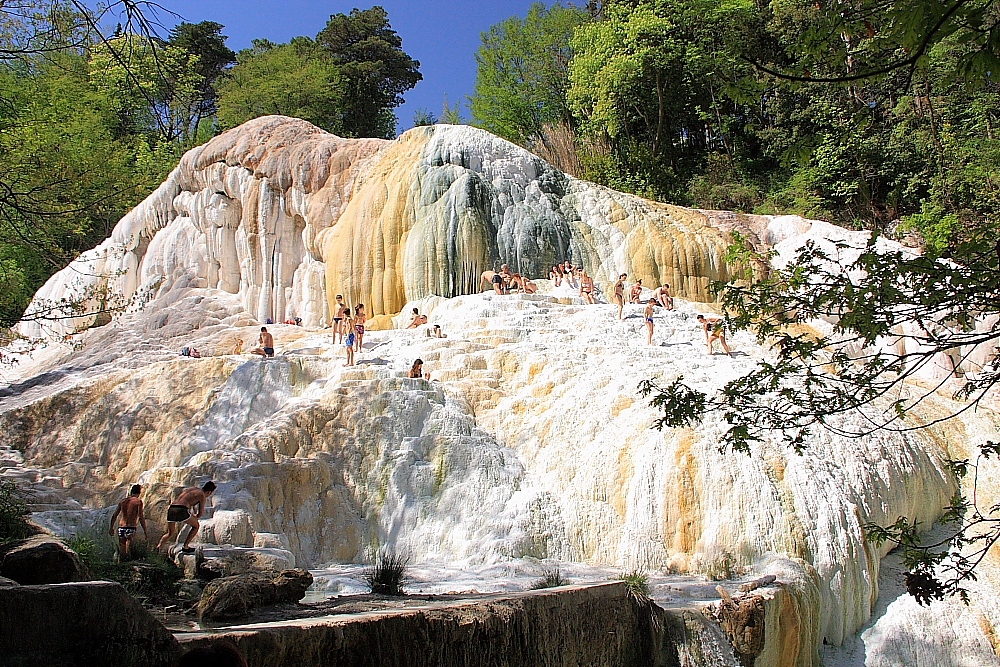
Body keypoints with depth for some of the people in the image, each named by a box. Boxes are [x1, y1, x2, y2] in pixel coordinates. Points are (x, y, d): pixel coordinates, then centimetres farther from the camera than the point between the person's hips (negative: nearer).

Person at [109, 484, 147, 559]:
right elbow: (141, 518, -10)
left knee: (122, 548, 11)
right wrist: (145, 531, -7)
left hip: (121, 527, 5)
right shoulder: (138, 501, -3)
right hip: (131, 528, -5)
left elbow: (114, 516, 17)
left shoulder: (122, 501, 13)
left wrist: (111, 527, 29)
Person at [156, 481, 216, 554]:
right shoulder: (202, 496, 8)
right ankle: (185, 546, 12)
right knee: (196, 526, 20)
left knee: (170, 534, 24)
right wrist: (194, 516, 29)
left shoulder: (192, 488, 28)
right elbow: (200, 514, 9)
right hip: (181, 510, -6)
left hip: (171, 509, 6)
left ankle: (159, 546, -2)